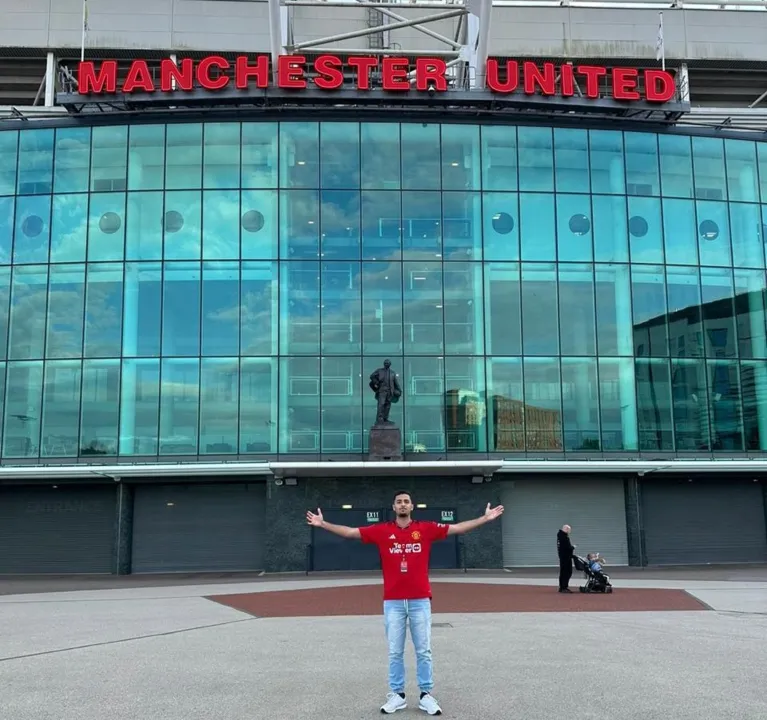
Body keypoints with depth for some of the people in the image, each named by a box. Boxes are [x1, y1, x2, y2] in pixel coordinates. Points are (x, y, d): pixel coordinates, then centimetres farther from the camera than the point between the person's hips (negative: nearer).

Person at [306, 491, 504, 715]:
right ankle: (397, 695, 16)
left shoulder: (426, 528, 3)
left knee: (423, 651, 6)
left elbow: (458, 528, 3)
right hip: (393, 601, 0)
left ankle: (426, 695, 14)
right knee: (395, 652, 7)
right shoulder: (381, 530, 3)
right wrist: (322, 524, -1)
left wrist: (485, 518, -2)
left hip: (420, 600, 0)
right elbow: (349, 532, 4)